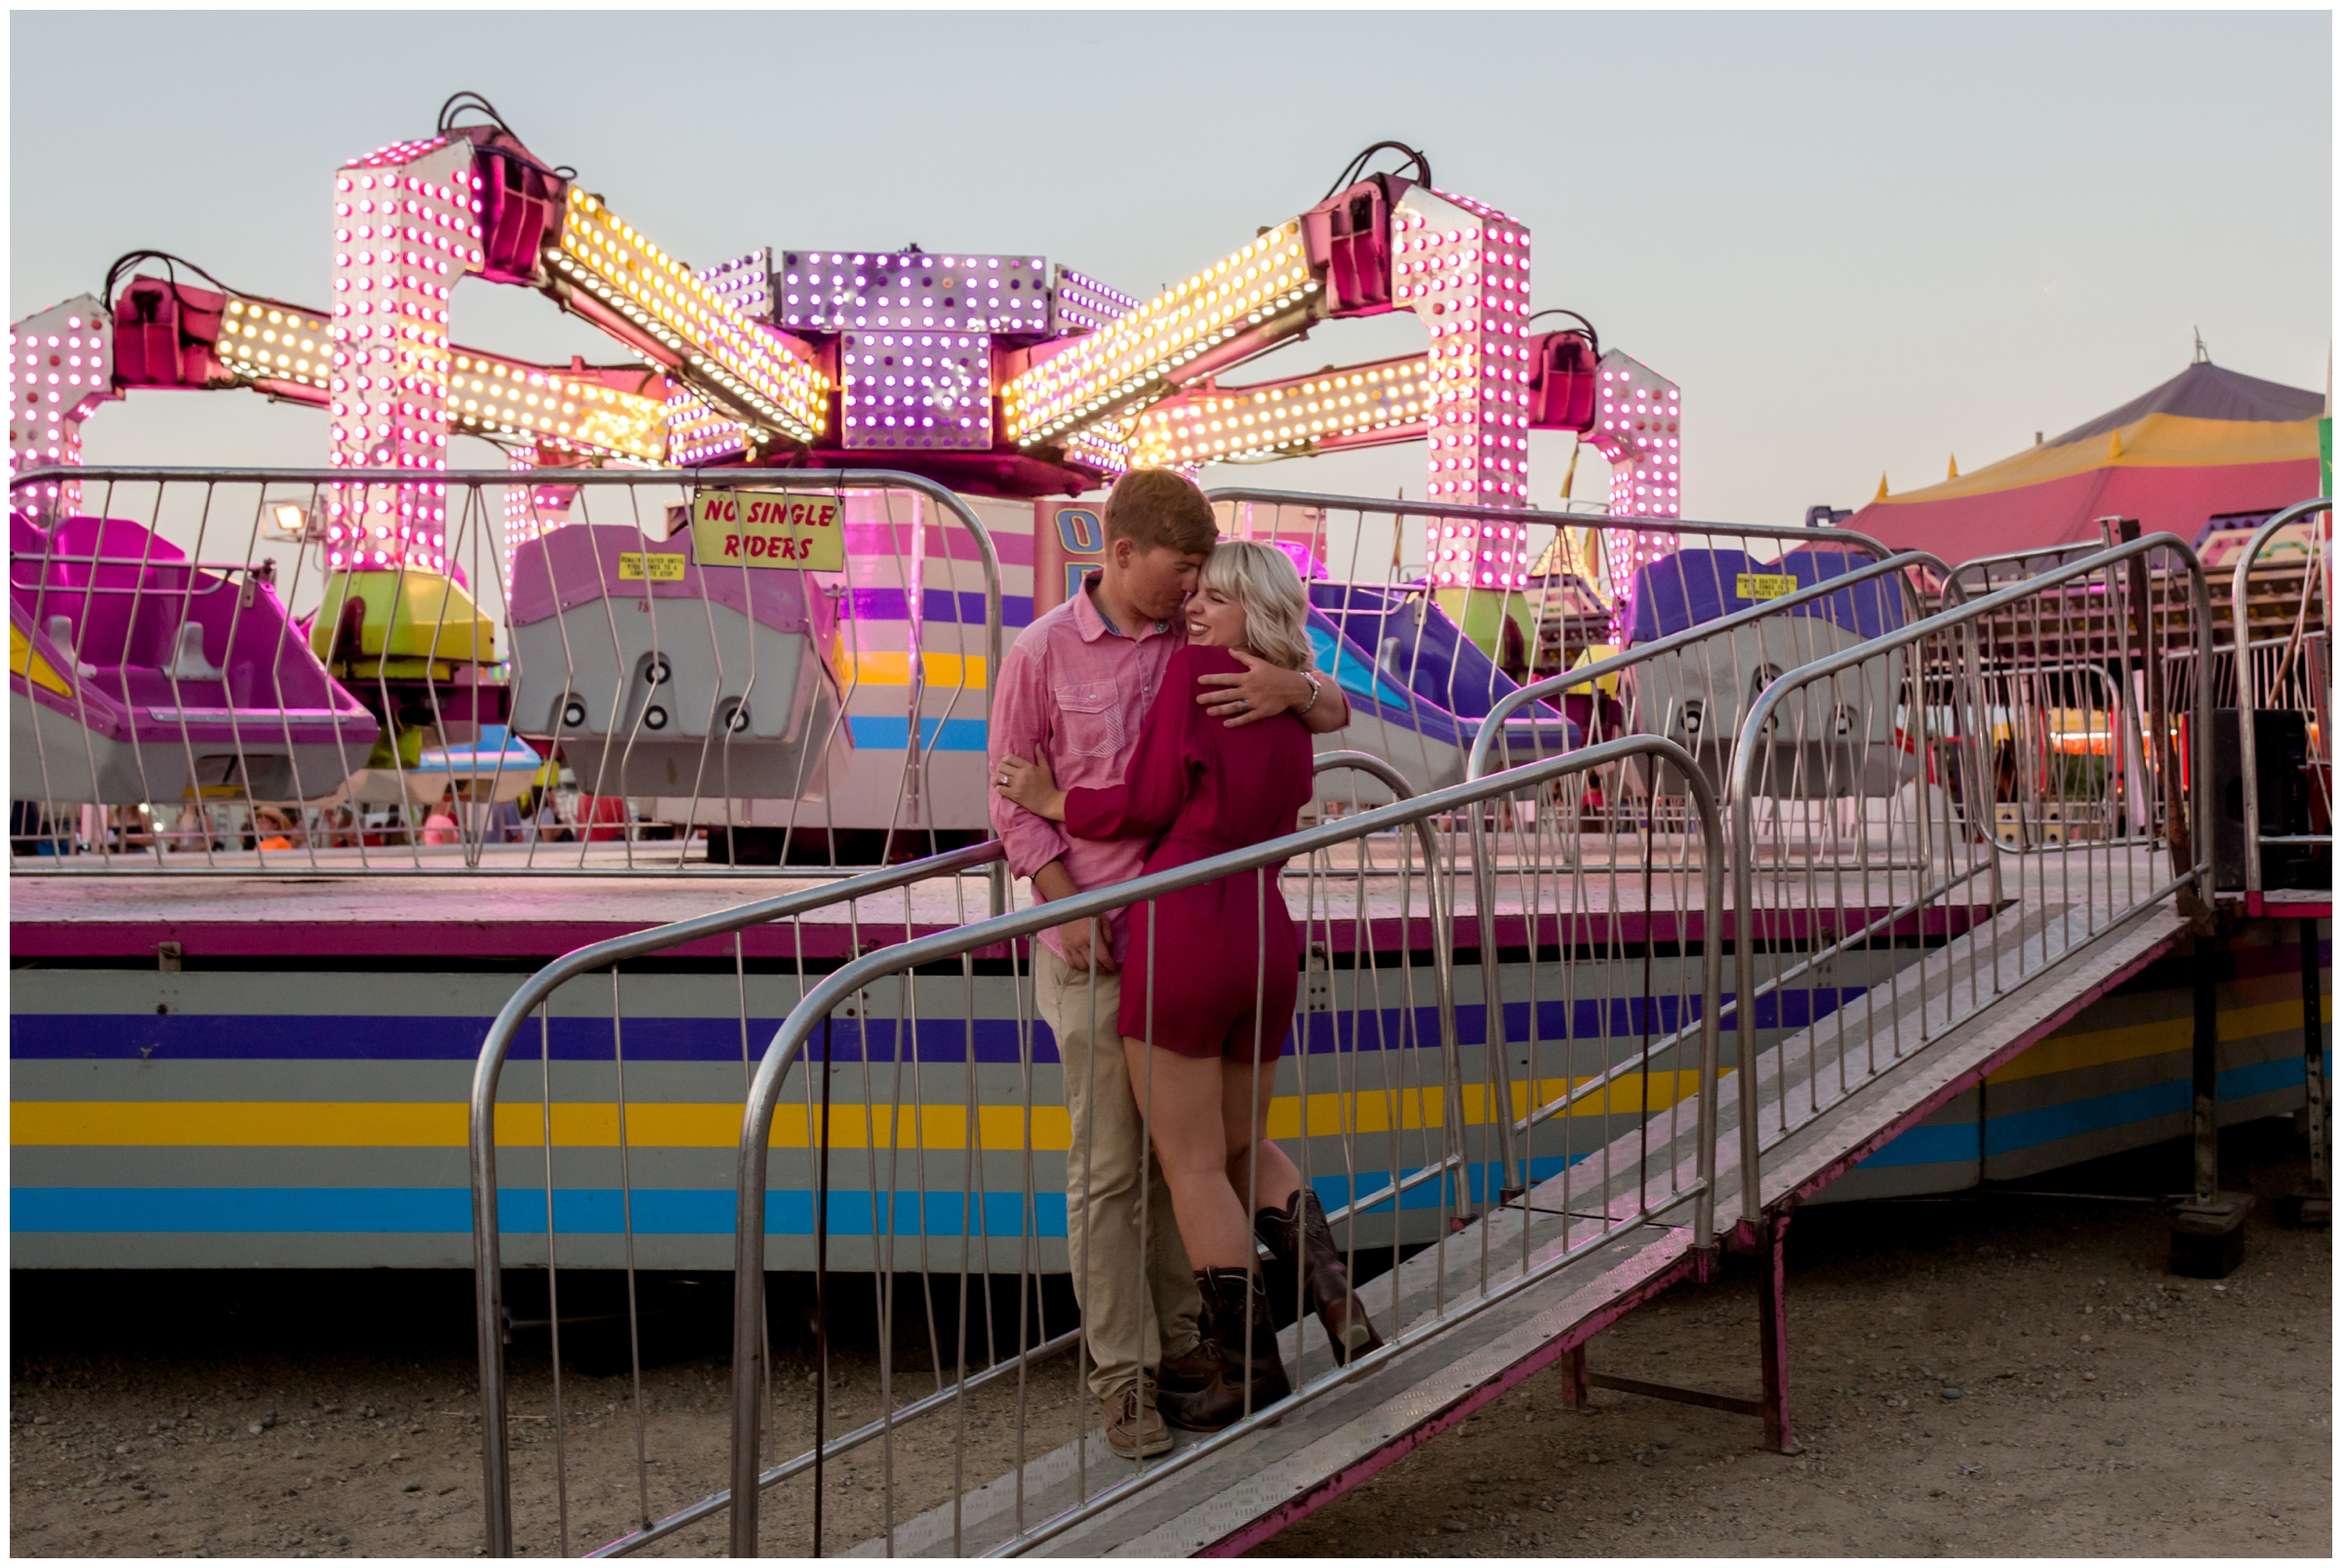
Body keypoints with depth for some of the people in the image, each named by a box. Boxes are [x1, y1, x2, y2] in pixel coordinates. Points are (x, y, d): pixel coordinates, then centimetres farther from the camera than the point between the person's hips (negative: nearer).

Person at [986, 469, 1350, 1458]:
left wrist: (1292, 689, -17)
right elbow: (1014, 801, -3)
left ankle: (1175, 1337, 28)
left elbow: (1336, 714, 7)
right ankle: (1121, 1377, 9)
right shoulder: (1042, 654, -5)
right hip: (1095, 946, -4)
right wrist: (1068, 910, -14)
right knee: (1108, 1168, 0)